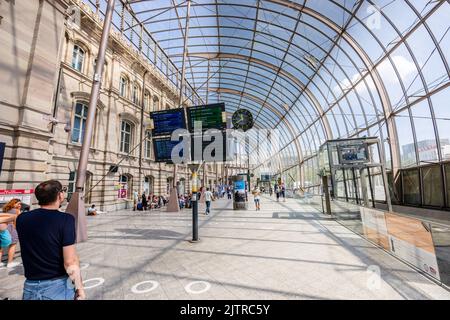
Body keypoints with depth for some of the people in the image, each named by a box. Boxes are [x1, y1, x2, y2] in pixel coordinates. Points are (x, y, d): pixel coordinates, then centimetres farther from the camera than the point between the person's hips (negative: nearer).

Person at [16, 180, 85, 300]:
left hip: (31, 287, 4)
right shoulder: (65, 219, -21)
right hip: (58, 286, -4)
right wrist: (80, 288, -8)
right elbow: (70, 262, -20)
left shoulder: (22, 218, -5)